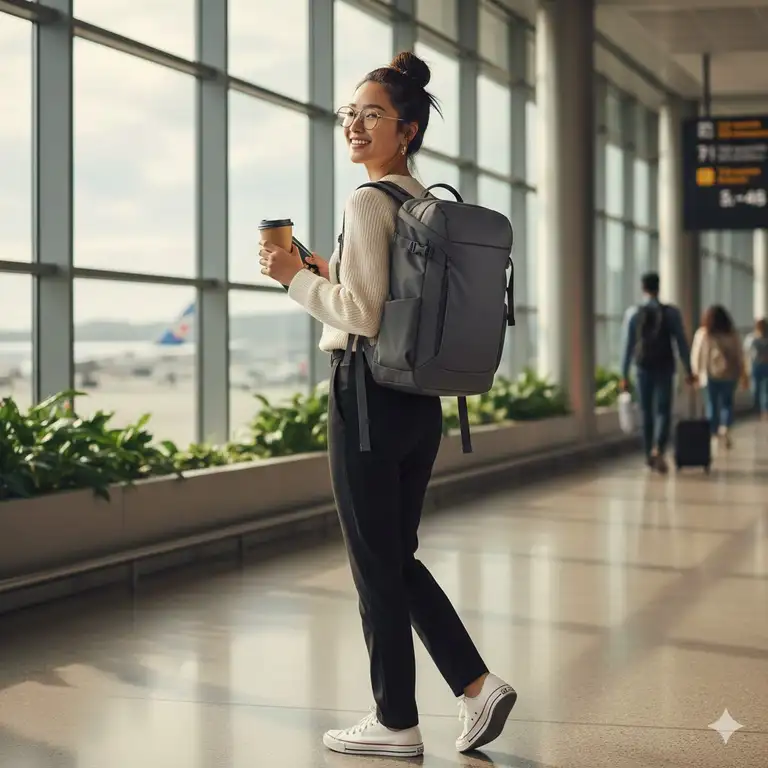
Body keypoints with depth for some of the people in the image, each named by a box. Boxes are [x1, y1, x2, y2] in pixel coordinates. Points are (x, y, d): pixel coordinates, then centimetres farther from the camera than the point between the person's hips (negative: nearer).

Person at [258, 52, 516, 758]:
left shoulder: (369, 203, -14)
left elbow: (361, 316, -20)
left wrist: (295, 276, -7)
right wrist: (336, 273, 20)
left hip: (369, 393, -9)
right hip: (422, 399, 9)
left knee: (375, 564, 2)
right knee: (398, 556, 18)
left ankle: (396, 722, 12)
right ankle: (478, 685, 14)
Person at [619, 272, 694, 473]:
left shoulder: (633, 313, -2)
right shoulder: (671, 312, -2)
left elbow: (628, 346, -3)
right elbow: (681, 342, -1)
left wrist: (624, 375, 1)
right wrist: (688, 370, 7)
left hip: (643, 368, 1)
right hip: (665, 368, -1)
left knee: (646, 412, 12)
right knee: (663, 411, 1)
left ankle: (650, 456, 17)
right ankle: (658, 449, -23)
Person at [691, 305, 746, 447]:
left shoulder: (702, 334, -3)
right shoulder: (732, 335, -1)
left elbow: (696, 355, 0)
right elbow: (739, 355, 3)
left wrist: (697, 373, 9)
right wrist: (740, 372, 13)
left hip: (709, 374, 0)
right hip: (728, 373, 0)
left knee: (712, 404, 10)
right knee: (727, 403, 9)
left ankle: (714, 433, 13)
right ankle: (725, 427, -14)